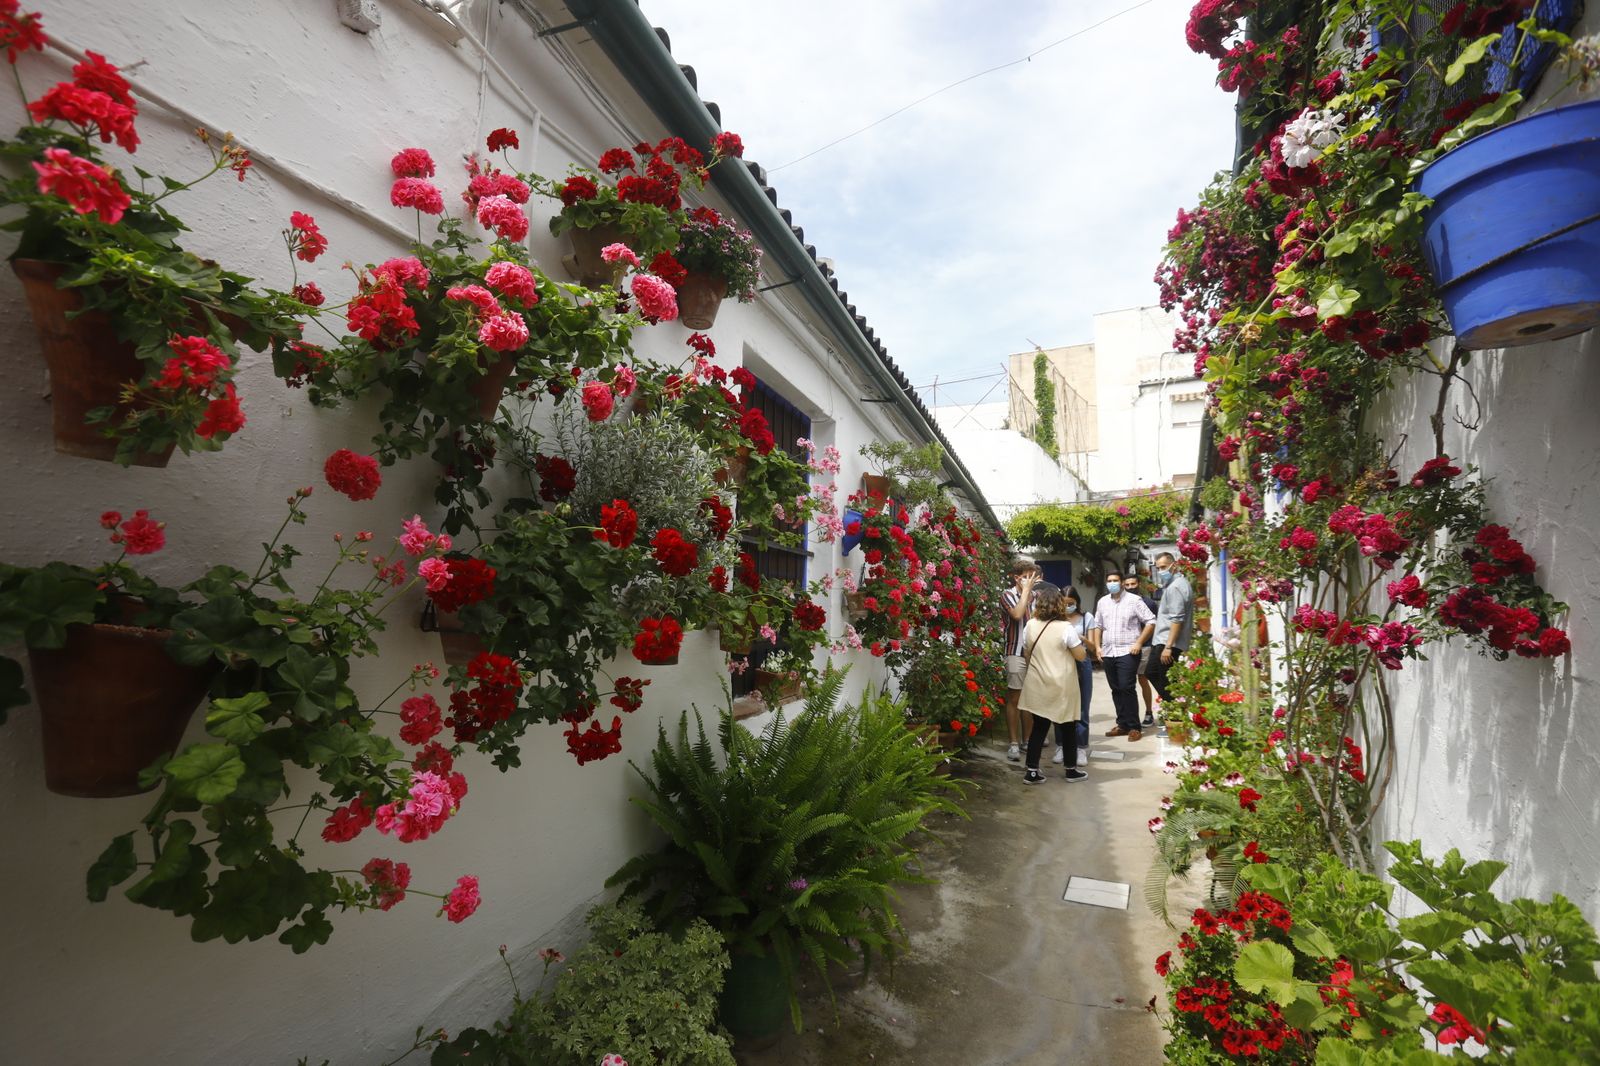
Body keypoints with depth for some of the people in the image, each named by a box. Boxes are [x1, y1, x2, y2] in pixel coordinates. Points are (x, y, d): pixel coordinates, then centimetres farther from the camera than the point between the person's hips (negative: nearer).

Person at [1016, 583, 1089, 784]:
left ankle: (1032, 772, 8)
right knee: (1067, 728, 13)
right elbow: (1081, 656, -8)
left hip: (1038, 685, 4)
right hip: (1061, 686, -4)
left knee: (1039, 727, 9)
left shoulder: (1030, 626, -1)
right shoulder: (1065, 628, -15)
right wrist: (1078, 642, 11)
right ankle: (1071, 770, 25)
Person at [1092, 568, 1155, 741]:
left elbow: (1151, 622, -5)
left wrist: (1139, 643, -11)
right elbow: (1098, 626, 18)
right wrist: (1097, 647, 9)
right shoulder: (1102, 602, 11)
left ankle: (1134, 727, -1)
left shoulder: (1134, 600, -4)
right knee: (1116, 690, 9)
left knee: (1126, 688, -10)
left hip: (1127, 652, -5)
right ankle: (1122, 724, 18)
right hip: (1108, 653, 5)